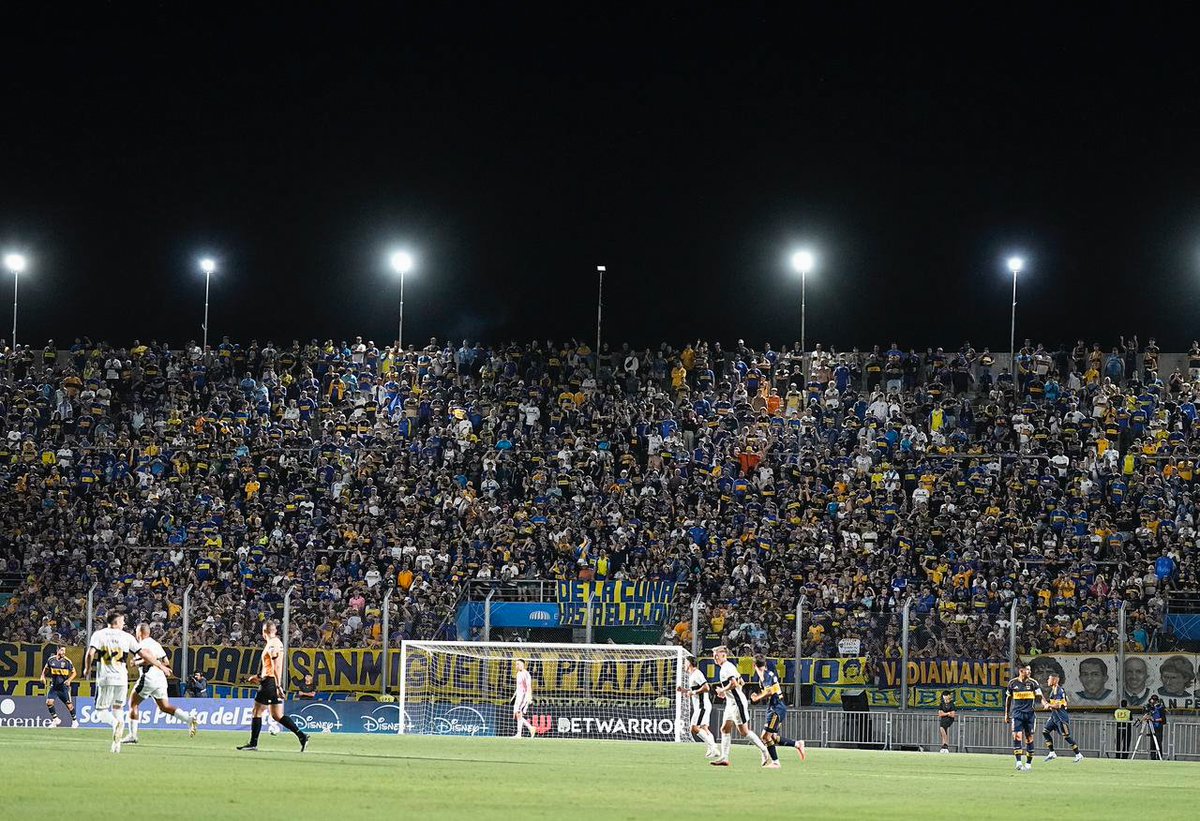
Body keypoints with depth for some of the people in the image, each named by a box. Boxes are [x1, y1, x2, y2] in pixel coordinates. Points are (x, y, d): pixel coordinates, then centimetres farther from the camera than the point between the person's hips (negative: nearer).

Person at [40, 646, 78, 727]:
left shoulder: (67, 661, -7)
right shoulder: (51, 660, 0)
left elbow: (73, 672, 1)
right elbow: (46, 669, 16)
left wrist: (69, 680, -16)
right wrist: (43, 677, -2)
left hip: (64, 686, -2)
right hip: (54, 686, 2)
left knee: (69, 704, 1)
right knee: (49, 702, -9)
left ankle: (74, 721, 19)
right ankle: (55, 719, 8)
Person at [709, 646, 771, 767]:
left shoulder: (727, 667, -15)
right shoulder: (723, 668, 17)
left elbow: (734, 684, -27)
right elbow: (741, 682, 25)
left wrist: (722, 690, -12)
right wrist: (724, 692, 19)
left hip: (737, 702, -11)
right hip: (731, 703, 11)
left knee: (744, 731, -6)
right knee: (725, 729, 7)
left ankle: (764, 751, 2)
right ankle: (724, 758, 6)